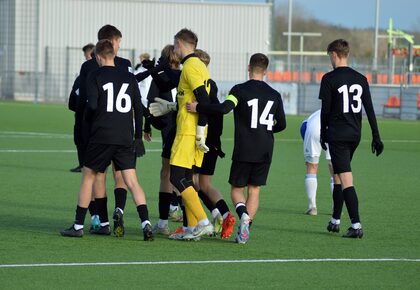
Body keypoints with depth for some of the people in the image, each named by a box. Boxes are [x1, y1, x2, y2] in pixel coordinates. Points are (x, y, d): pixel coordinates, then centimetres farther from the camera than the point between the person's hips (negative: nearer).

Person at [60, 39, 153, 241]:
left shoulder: (95, 76, -2)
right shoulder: (129, 78, 9)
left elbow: (92, 105, -12)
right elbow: (138, 109, 7)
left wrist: (88, 120, 9)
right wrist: (138, 137, 13)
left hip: (101, 135, -3)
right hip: (125, 138, 3)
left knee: (88, 177, 10)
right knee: (132, 182, 1)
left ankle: (78, 226, 12)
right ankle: (145, 223, -16)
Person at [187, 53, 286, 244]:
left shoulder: (240, 90, -7)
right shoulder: (274, 95, 7)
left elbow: (224, 108, -23)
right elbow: (281, 124, 14)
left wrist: (198, 107, -13)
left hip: (243, 151, -3)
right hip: (265, 151, 3)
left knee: (237, 189, 7)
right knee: (254, 190, 10)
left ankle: (243, 213, -23)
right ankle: (245, 229, 0)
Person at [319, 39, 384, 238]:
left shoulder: (329, 79, -8)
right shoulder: (360, 79, 7)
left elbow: (326, 110, -8)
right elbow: (369, 110, 6)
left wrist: (323, 135, 5)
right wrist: (376, 137, 7)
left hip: (337, 135, -6)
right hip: (355, 134, 6)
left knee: (346, 180, -10)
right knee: (338, 176, 21)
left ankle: (356, 226, -18)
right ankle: (335, 220, 27)